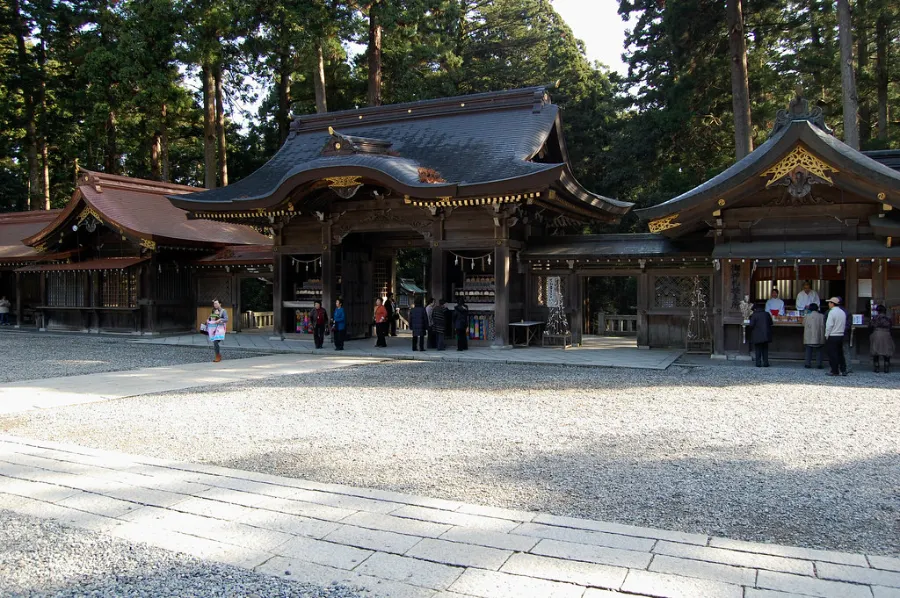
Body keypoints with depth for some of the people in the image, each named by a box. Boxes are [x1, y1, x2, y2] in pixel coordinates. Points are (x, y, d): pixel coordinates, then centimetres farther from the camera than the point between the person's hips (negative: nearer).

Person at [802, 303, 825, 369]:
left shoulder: (807, 316, -5)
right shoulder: (822, 316, -3)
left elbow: (804, 324, 6)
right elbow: (824, 325, 3)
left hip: (809, 338, -1)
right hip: (819, 338, 1)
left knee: (809, 351, 7)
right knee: (819, 351, 8)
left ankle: (808, 364, 7)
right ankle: (819, 364, 6)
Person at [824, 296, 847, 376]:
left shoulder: (832, 312, -14)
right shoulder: (842, 312, 9)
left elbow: (829, 325, -16)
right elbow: (845, 324, 13)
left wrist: (827, 335, -8)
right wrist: (840, 331, 17)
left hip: (832, 336, -7)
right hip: (841, 336, 7)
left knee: (832, 354, 0)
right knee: (840, 353, 14)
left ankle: (834, 371, 3)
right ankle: (843, 370, 14)